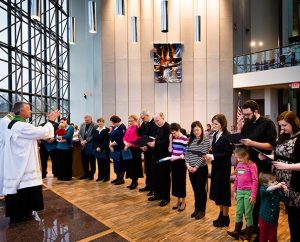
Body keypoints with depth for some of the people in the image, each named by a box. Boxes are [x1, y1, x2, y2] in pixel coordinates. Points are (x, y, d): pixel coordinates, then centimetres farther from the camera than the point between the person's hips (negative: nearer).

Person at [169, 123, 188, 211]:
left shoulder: (185, 139, -12)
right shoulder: (173, 138, 6)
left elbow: (185, 153, -13)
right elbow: (170, 150, 3)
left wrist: (177, 157, -25)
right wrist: (170, 140, -5)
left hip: (181, 163, -6)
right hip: (174, 162, 6)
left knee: (182, 181, 4)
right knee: (175, 181, 12)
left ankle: (183, 202, 20)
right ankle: (178, 201, 28)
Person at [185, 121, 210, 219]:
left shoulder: (205, 139, -9)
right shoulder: (190, 139, 9)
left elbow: (203, 155, -14)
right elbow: (187, 152, 7)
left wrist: (196, 167, -15)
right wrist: (188, 165, -5)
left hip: (201, 168, -5)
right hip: (191, 169, 5)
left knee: (201, 189, 7)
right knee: (195, 189, 16)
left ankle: (202, 210, 22)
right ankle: (196, 208, 30)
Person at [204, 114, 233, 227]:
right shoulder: (215, 135, 7)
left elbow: (227, 153, -20)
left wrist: (213, 156, -25)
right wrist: (209, 155, -6)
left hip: (224, 168, -7)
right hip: (215, 166, 8)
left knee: (223, 191, 4)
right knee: (217, 191, 15)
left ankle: (225, 218, 21)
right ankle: (221, 214, 32)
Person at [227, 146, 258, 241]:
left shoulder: (252, 165, -14)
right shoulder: (239, 165, 6)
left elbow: (255, 181, -14)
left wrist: (253, 195, -15)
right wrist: (235, 191, 15)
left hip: (248, 192, -6)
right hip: (240, 191, 6)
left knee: (248, 214, 6)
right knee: (238, 213, 13)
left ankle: (248, 235, 22)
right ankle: (237, 232, 25)